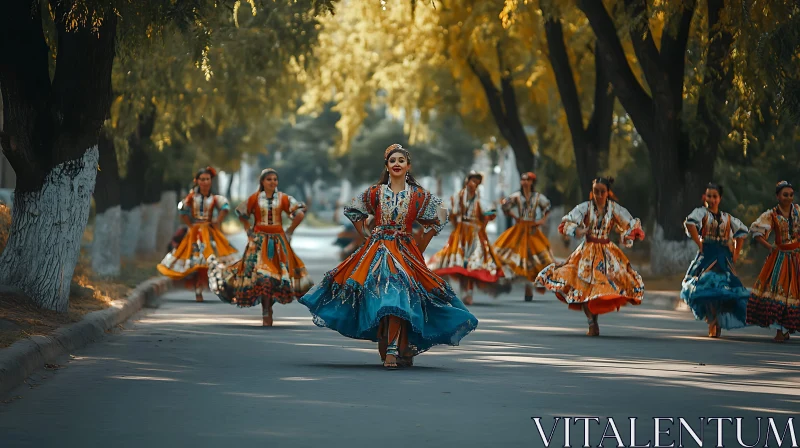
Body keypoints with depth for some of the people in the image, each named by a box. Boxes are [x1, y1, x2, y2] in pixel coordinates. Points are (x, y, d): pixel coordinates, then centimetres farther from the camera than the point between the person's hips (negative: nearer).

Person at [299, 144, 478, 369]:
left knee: (397, 297, -19)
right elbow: (353, 211, 20)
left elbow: (436, 220, 12)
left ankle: (392, 350, -22)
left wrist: (420, 248, 8)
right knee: (378, 299, -5)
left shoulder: (418, 195, 4)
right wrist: (366, 237, 13)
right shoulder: (375, 192, 7)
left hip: (404, 252, -2)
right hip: (377, 250, 2)